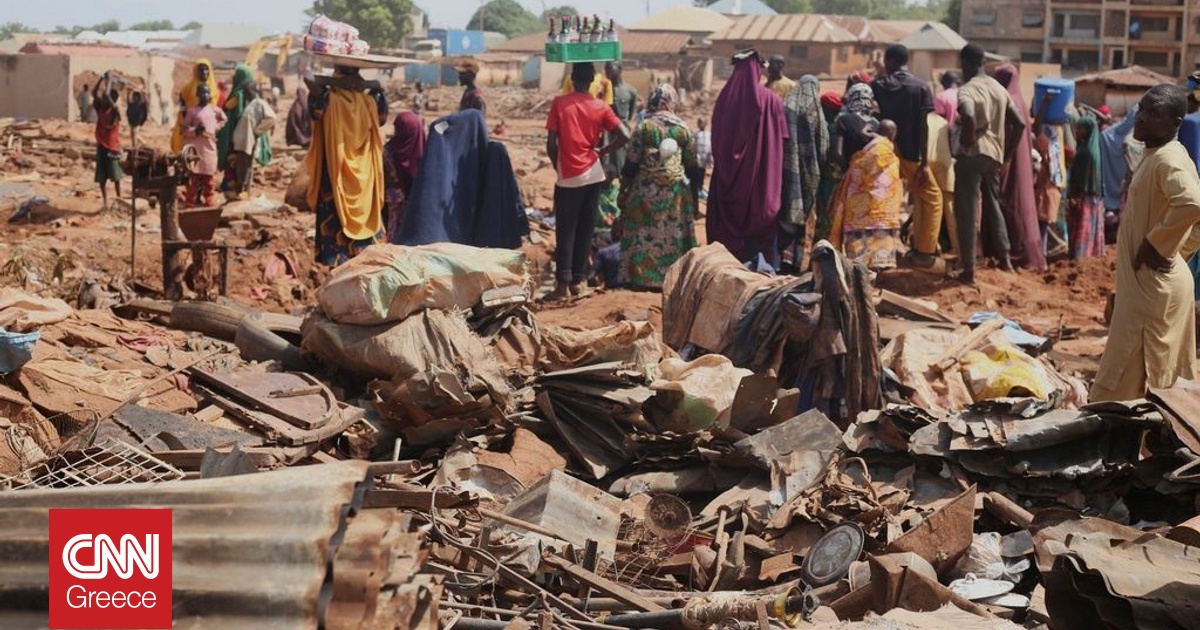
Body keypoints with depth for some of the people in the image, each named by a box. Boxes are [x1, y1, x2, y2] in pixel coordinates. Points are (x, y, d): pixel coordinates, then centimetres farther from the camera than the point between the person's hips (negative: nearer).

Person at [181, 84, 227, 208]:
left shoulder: (214, 110, 10)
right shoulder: (192, 111, 1)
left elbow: (223, 119, 28)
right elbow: (185, 129, 0)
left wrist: (216, 127, 13)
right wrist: (195, 130, -17)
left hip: (210, 146, 3)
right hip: (196, 147, -3)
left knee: (208, 177, 8)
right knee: (193, 177, -5)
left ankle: (208, 202, 15)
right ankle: (190, 204, -2)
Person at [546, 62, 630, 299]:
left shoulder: (559, 103, -5)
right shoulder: (600, 107, 0)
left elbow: (551, 143, -9)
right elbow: (624, 136, -7)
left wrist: (557, 166, 8)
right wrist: (602, 152, 7)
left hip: (568, 177, -2)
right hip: (592, 176, 2)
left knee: (565, 231, 4)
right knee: (585, 230, 9)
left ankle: (563, 282, 0)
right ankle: (578, 280, 12)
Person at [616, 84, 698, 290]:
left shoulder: (644, 127, -7)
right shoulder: (683, 128, -1)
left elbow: (632, 161, -5)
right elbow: (691, 162, 3)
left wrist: (625, 185, 6)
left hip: (646, 189, -2)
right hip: (675, 189, 2)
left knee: (644, 231, 6)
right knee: (674, 232, 8)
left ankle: (640, 276, 6)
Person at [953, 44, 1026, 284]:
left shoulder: (966, 90, -11)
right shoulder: (999, 88, 11)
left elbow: (968, 116, -33)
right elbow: (1020, 123, 10)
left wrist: (968, 141, -17)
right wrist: (1007, 154, 14)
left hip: (971, 156, -7)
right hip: (994, 155, 7)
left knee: (966, 211, -1)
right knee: (992, 204, 23)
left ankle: (968, 270, -2)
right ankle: (1004, 257, 31)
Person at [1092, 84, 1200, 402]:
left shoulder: (1169, 160, -18)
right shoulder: (1154, 156, 12)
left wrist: (1156, 244, -26)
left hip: (1153, 283, -11)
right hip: (1145, 281, 11)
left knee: (1126, 378, -6)